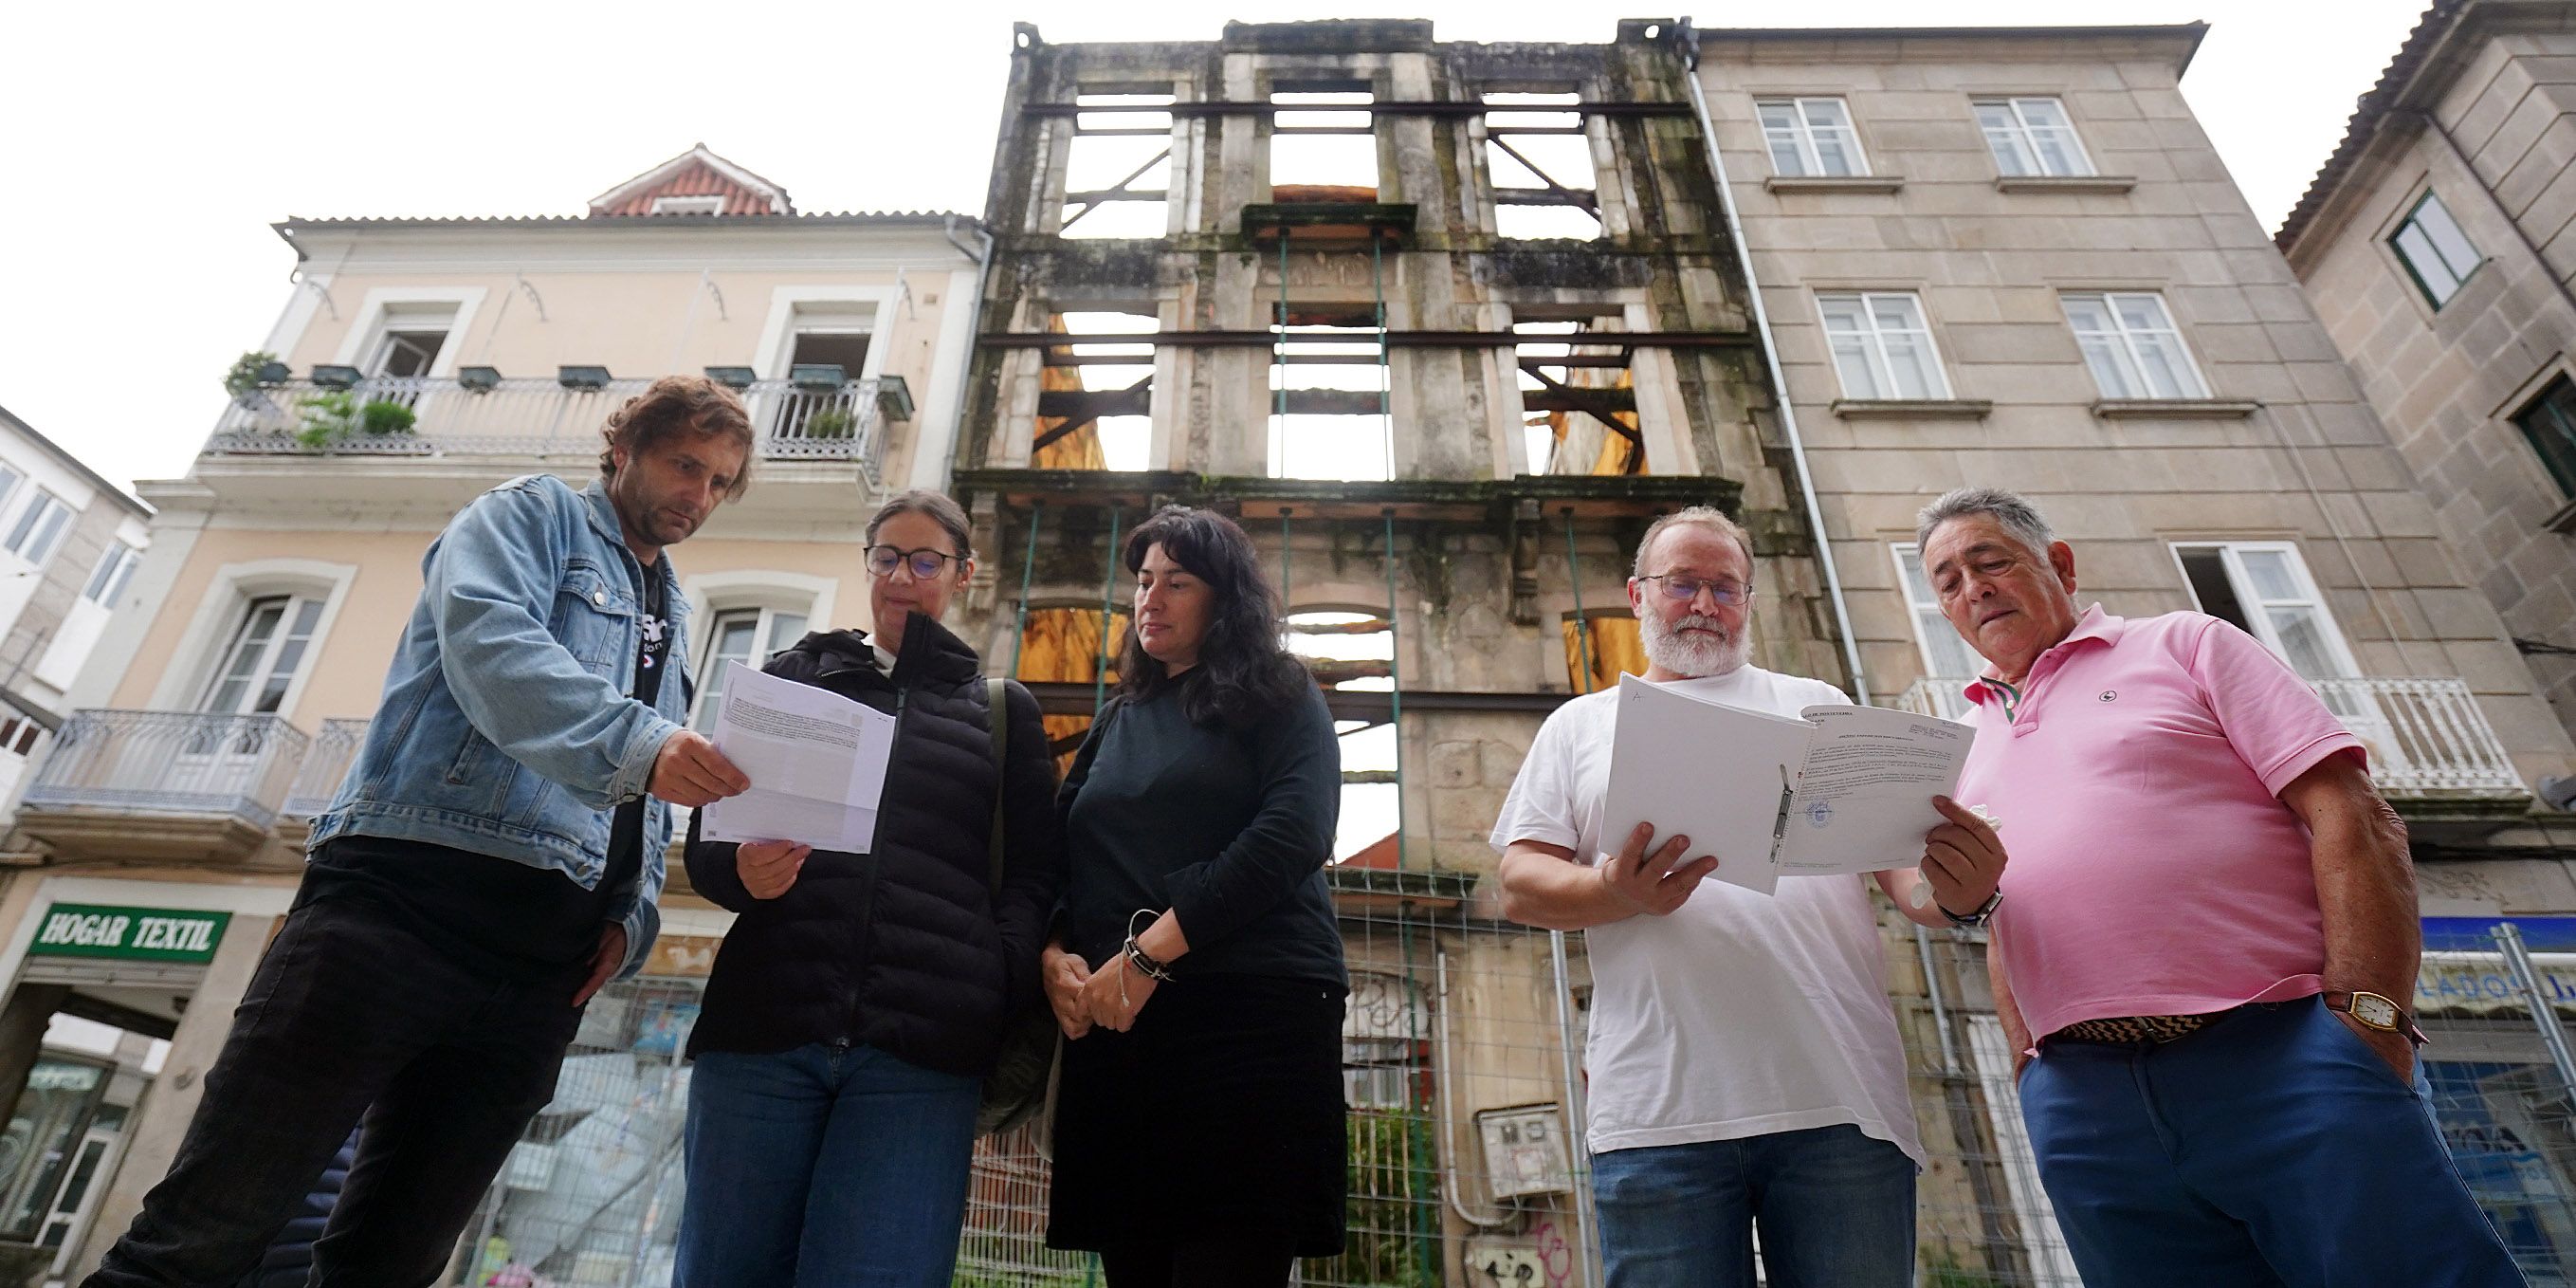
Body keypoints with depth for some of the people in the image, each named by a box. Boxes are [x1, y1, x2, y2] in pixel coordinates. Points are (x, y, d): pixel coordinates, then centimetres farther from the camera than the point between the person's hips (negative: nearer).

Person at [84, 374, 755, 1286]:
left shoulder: (673, 623, 26)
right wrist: (633, 744, -30)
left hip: (544, 965, 6)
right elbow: (490, 641, -14)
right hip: (406, 894, -5)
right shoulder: (533, 516, 9)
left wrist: (634, 917, 6)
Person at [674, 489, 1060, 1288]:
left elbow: (1033, 876, 11)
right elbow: (706, 839, 15)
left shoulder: (1004, 710, 16)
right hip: (763, 1026, 2)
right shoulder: (795, 676, 19)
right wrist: (742, 870, -8)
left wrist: (999, 976, -6)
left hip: (920, 1053, -1)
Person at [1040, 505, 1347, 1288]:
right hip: (1114, 1024, 5)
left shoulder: (1278, 698, 6)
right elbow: (1055, 858, 17)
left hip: (1253, 1014, -5)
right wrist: (1054, 958, -4)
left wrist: (1150, 952, -16)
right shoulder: (1116, 723, 22)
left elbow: (1292, 833, -10)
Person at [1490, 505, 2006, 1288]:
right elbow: (1521, 886, 6)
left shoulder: (1818, 707, 19)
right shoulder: (1581, 726, 15)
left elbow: (1901, 851, 13)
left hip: (1843, 1100, 2)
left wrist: (1955, 896, -12)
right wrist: (1620, 895, -15)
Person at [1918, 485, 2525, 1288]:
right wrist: (2029, 1069, 9)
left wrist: (2369, 1015, -13)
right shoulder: (1972, 751, 19)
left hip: (2277, 1053, -3)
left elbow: (2353, 819, -2)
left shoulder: (2182, 644, 8)